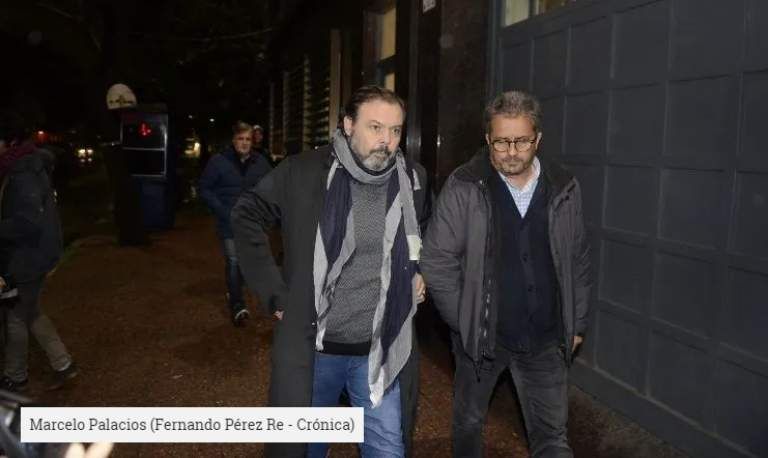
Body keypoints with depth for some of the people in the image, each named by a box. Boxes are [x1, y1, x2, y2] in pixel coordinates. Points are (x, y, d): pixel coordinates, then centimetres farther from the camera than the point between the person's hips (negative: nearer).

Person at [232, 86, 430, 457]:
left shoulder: (414, 179, -1)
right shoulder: (302, 172, -10)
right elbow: (246, 216, 1)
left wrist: (424, 273, 6)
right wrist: (273, 291, -4)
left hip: (382, 351, 2)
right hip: (312, 346, -1)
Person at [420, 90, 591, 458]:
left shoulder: (564, 189, -1)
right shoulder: (463, 188, -12)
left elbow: (578, 260, 8)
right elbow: (437, 261, -10)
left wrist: (576, 323, 9)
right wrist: (464, 321, -9)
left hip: (546, 339, 2)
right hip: (481, 335, -1)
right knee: (469, 422, 20)